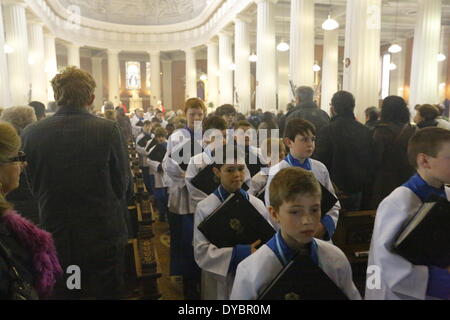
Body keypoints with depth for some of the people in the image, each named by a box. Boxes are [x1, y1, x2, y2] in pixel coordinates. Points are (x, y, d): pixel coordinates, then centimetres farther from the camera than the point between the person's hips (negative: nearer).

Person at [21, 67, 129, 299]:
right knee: (107, 293, 15)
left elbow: (33, 187, 2)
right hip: (104, 235, -2)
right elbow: (121, 183, -7)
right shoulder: (108, 130, -16)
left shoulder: (31, 133, -8)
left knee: (62, 293, 20)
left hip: (55, 236, 3)